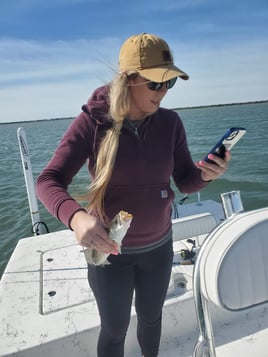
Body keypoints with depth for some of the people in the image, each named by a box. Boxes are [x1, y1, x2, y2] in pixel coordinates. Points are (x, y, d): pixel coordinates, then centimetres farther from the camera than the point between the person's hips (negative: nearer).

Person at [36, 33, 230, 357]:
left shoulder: (170, 122, -9)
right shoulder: (94, 122, -19)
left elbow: (185, 181, -3)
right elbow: (48, 182, -22)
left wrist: (206, 174, -26)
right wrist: (76, 216, -43)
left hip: (158, 245, 4)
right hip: (109, 248, -3)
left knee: (151, 317, 27)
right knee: (114, 329, 17)